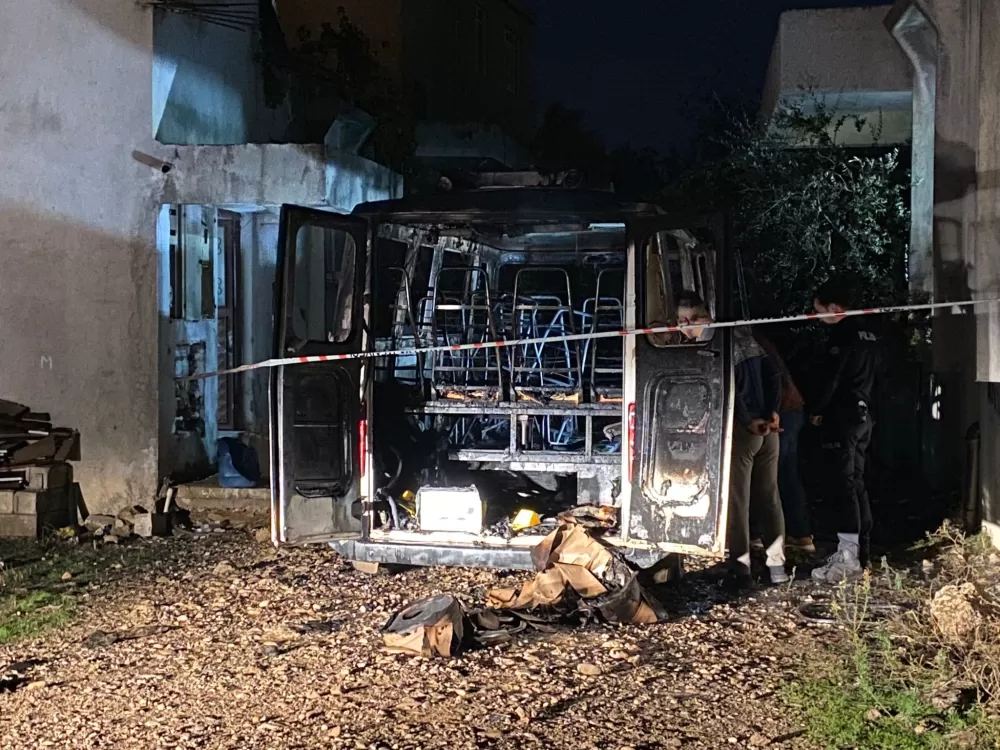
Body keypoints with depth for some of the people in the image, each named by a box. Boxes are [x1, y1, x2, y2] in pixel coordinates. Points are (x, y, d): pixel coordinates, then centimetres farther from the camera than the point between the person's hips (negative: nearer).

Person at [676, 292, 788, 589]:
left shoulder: (709, 342, -9)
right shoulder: (743, 333, 13)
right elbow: (773, 374, 10)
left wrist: (747, 421, -8)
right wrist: (772, 412, 5)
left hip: (740, 430, -7)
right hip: (768, 427, 7)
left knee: (737, 502, 1)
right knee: (769, 498, 13)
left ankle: (741, 570, 2)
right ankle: (777, 565, 18)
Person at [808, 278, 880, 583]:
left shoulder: (843, 333, -12)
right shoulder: (867, 331, 16)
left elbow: (833, 378, -14)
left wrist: (817, 410, -3)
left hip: (845, 416, -9)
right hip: (864, 414, 9)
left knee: (845, 483, -11)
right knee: (857, 482, 13)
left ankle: (848, 557, -15)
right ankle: (862, 552, 16)